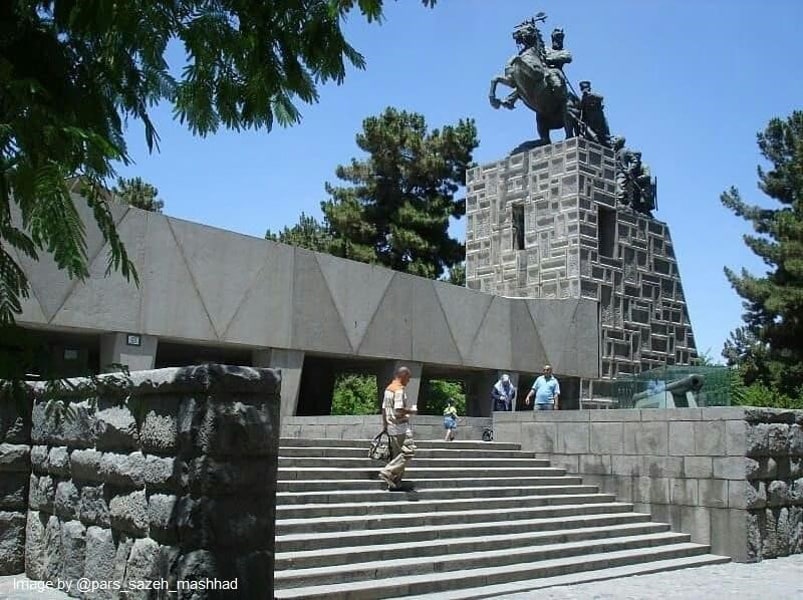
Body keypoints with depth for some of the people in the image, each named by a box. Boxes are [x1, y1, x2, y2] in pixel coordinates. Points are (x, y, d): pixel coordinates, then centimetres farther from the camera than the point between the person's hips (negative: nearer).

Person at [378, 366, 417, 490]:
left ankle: (394, 483, 11)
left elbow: (384, 409, 19)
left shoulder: (388, 388, 16)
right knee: (408, 451, -11)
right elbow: (399, 410, -21)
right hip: (401, 426, -10)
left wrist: (384, 425, 24)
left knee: (396, 455, 11)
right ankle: (388, 472, -15)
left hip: (391, 426, 10)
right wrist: (412, 411, -6)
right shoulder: (400, 389, -14)